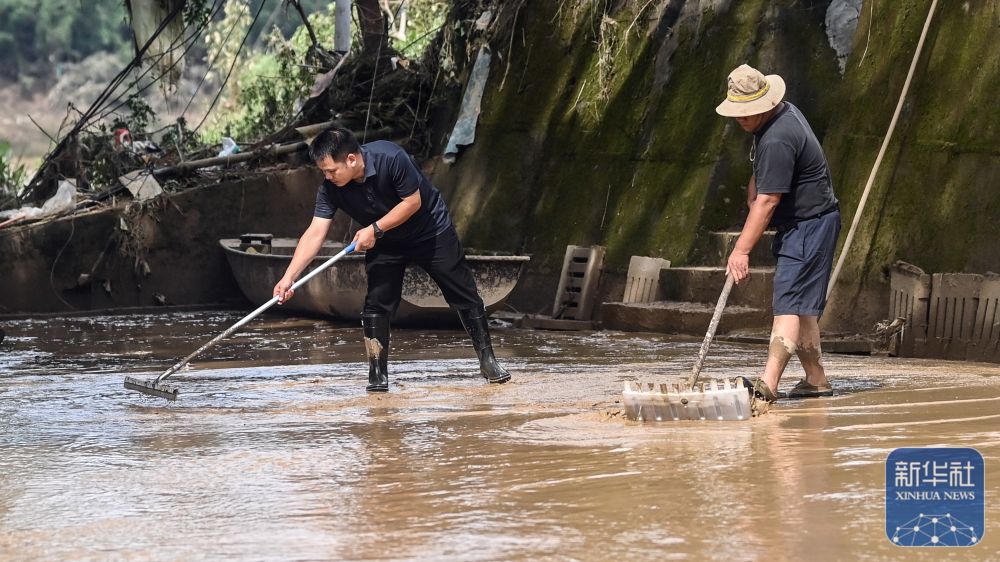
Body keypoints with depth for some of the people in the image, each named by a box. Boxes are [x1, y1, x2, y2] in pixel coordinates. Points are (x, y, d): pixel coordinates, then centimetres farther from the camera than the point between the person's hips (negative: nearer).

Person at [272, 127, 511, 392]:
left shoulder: (391, 158, -35)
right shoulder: (331, 188, -22)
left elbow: (413, 202, -25)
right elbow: (315, 233, -24)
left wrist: (375, 229, -29)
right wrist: (289, 277, -33)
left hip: (431, 231, -3)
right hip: (384, 243, 3)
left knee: (465, 296, 2)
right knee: (375, 305, -8)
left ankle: (488, 361, 15)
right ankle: (378, 377, -1)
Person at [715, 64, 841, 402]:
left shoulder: (777, 140, -25)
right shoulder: (784, 111, 9)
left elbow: (767, 201, -27)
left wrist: (741, 251, -25)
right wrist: (754, 186, 10)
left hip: (809, 226, -11)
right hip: (803, 225, 11)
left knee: (789, 303, -19)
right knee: (803, 306, 14)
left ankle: (768, 383, -29)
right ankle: (816, 380, 22)